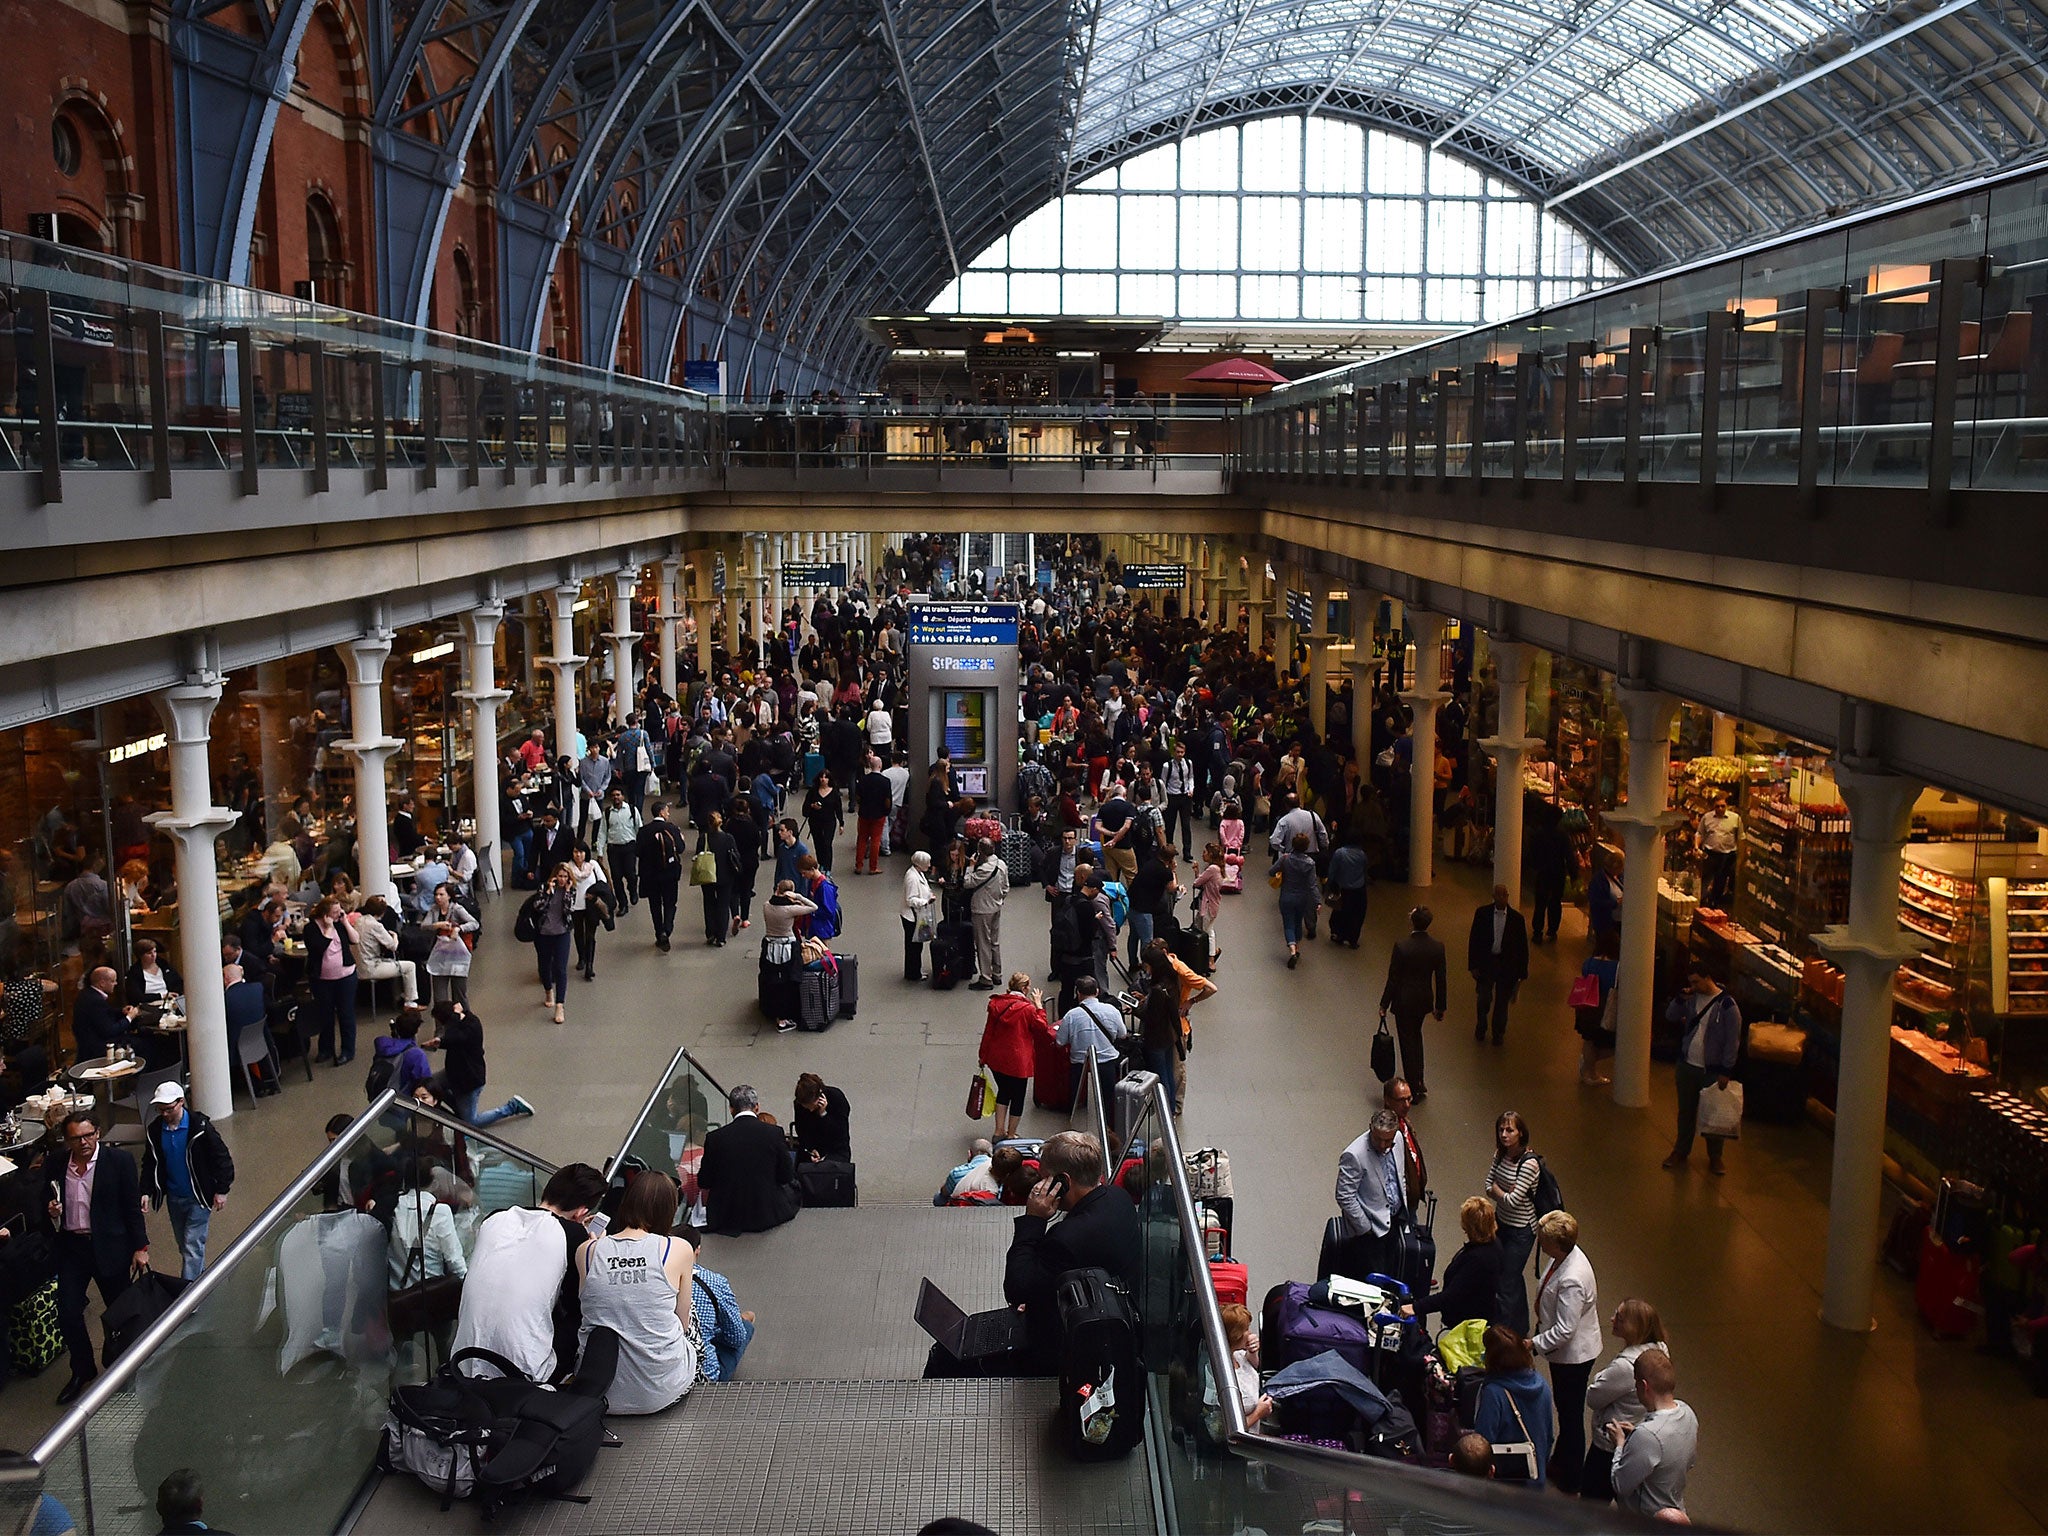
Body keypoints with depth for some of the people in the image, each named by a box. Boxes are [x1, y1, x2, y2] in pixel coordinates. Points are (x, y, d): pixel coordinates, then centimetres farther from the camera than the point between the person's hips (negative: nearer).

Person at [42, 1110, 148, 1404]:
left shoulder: (119, 1160, -10)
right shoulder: (55, 1162, -2)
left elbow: (132, 1208, -6)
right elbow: (46, 1198, 13)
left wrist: (140, 1247, -8)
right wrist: (50, 1209, -10)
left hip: (109, 1247, -3)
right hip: (71, 1247, 3)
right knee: (68, 1314, 3)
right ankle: (82, 1371, 24)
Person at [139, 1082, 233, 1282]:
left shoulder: (200, 1126, -18)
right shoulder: (155, 1130, -4)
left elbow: (221, 1157, -11)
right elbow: (149, 1164, 8)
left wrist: (221, 1190, -10)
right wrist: (146, 1192, -3)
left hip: (199, 1197, -5)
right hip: (174, 1197, 5)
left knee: (193, 1244, -7)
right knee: (183, 1245, 16)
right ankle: (201, 1279, 33)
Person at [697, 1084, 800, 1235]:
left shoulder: (715, 1138, -11)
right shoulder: (774, 1133, -13)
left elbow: (703, 1183, -3)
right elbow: (787, 1176, -3)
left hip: (725, 1217, 3)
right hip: (767, 1215, -3)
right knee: (792, 1186, 26)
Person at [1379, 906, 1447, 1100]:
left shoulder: (1401, 946, -22)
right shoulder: (1437, 946, -10)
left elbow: (1393, 978, -15)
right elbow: (1441, 979, -2)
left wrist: (1384, 1005, -4)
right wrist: (1440, 1007, 11)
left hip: (1404, 1001, -4)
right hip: (1425, 1000, 4)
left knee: (1407, 1042, 8)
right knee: (1415, 1036, 26)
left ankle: (1414, 1089, 15)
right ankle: (1419, 1082, 31)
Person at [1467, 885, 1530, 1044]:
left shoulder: (1516, 918, -8)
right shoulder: (1482, 913, -7)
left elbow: (1522, 946, -1)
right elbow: (1474, 940, -2)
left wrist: (1522, 972, -2)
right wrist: (1473, 965, -5)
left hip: (1506, 964, 0)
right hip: (1486, 963, 0)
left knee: (1502, 1001, 12)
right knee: (1484, 999, 6)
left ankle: (1498, 1033, 33)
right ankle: (1481, 1027, 34)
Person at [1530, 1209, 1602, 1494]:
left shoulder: (1572, 1280, -36)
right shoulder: (1563, 1256, -7)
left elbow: (1564, 1330, -31)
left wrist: (1533, 1344, -20)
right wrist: (1539, 1334, 19)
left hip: (1573, 1354, -9)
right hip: (1563, 1350, 9)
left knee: (1570, 1415, 10)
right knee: (1564, 1409, 26)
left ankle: (1570, 1479, 28)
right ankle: (1561, 1460, 45)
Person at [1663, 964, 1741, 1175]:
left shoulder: (1727, 1006, -16)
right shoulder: (1693, 998, 0)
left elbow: (1733, 1041, -13)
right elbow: (1670, 1016, 9)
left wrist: (1726, 1072, -13)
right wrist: (1680, 999, -9)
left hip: (1712, 1071, -5)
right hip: (1687, 1065, 5)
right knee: (1686, 1111, 16)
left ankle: (1715, 1157, 25)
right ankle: (1681, 1151, 31)